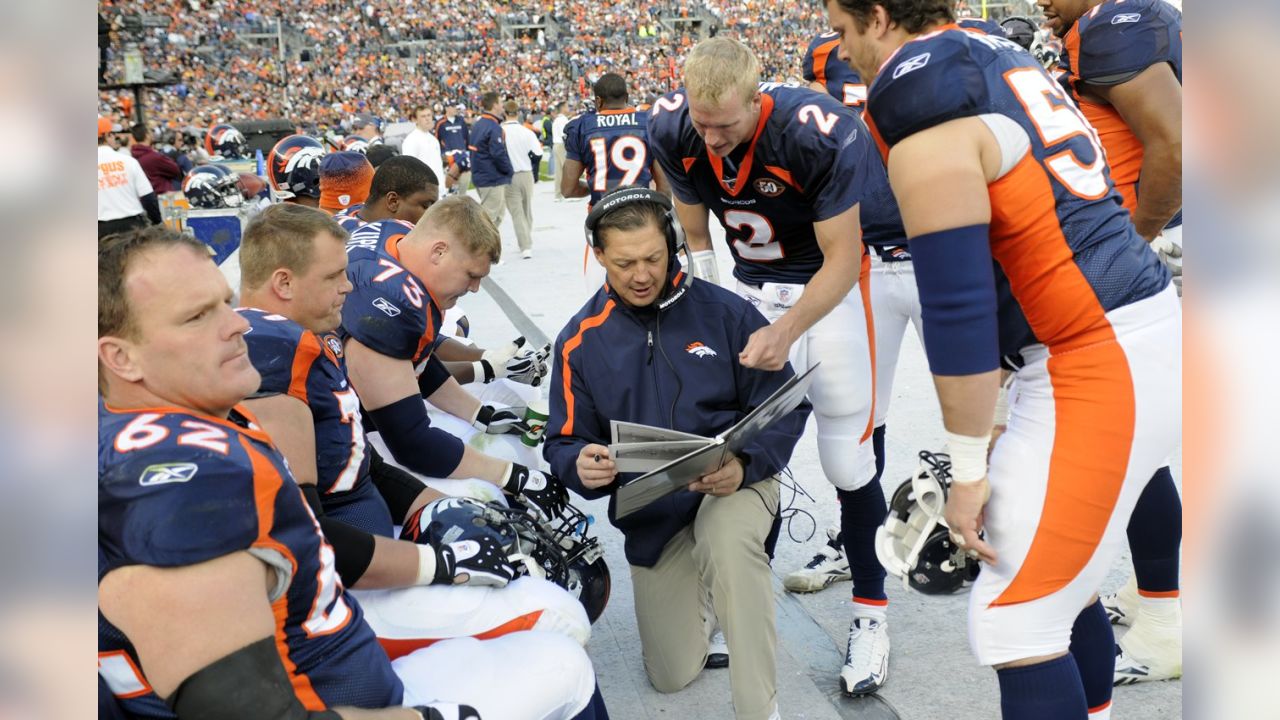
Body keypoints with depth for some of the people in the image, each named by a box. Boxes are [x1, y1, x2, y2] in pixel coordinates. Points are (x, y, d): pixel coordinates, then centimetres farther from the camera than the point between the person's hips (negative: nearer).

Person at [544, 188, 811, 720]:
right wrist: (583, 468, -27)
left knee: (728, 542, -40)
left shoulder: (726, 312, -10)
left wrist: (742, 466, -27)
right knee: (672, 675, 8)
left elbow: (787, 407, -8)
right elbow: (565, 442, -2)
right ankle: (700, 584, 39)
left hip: (735, 482, -3)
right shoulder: (580, 341, -5)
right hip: (650, 513, 3)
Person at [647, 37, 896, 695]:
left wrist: (785, 333, -32)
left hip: (827, 283, -4)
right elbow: (694, 229, -1)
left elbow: (841, 260, -23)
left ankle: (871, 609, 13)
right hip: (750, 286, 4)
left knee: (846, 459, -5)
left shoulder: (817, 135, -32)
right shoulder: (672, 129, -17)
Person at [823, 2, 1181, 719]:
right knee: (1061, 574, 23)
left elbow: (957, 309, -18)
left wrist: (968, 469, -8)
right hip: (1152, 331, 10)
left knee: (1014, 625, -1)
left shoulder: (924, 118, -14)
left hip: (1096, 366, -10)